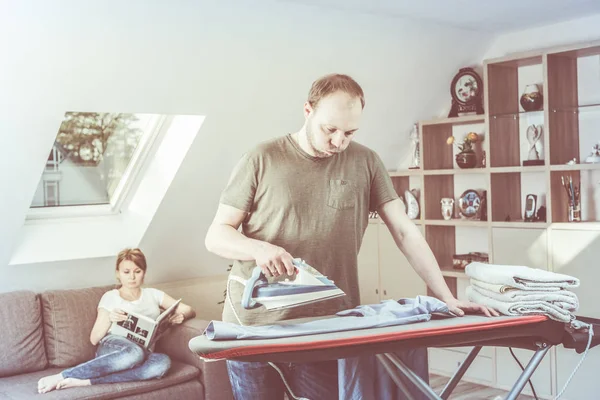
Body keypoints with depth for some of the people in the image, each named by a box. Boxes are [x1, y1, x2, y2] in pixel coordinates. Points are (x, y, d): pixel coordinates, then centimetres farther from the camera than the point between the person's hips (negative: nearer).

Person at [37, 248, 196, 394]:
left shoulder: (153, 294, 20)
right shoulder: (110, 297, 11)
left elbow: (189, 310, 19)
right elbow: (94, 339, 8)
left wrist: (180, 315, -5)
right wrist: (109, 318, -11)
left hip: (144, 353, 3)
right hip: (112, 347, -3)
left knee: (163, 362, -37)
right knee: (135, 352, -42)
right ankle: (61, 376, -35)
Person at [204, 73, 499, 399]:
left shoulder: (365, 162, 4)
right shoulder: (261, 160, -3)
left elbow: (404, 231, 3)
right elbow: (216, 236, -1)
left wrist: (447, 298, -4)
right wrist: (258, 249, -21)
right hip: (254, 324, -1)